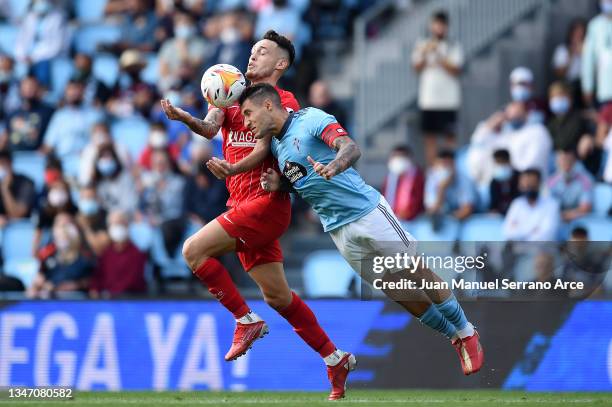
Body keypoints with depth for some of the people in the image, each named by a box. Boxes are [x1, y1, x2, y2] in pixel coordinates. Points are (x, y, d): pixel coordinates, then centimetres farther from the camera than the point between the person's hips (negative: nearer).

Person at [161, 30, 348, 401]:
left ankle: (246, 320, -8)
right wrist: (186, 119, -21)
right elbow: (211, 128, -1)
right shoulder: (234, 98, 17)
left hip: (265, 202, -7)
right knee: (277, 296, 8)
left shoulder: (284, 102, -1)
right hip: (243, 205, 7)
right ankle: (335, 359, 16)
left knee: (195, 250, -17)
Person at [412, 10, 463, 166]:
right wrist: (425, 54, -15)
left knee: (450, 137, -3)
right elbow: (417, 67, 1)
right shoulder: (422, 46, 11)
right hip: (428, 100, 2)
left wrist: (438, 55, -16)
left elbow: (455, 70, -8)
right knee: (430, 137, 4)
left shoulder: (454, 47, 3)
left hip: (448, 100, -2)